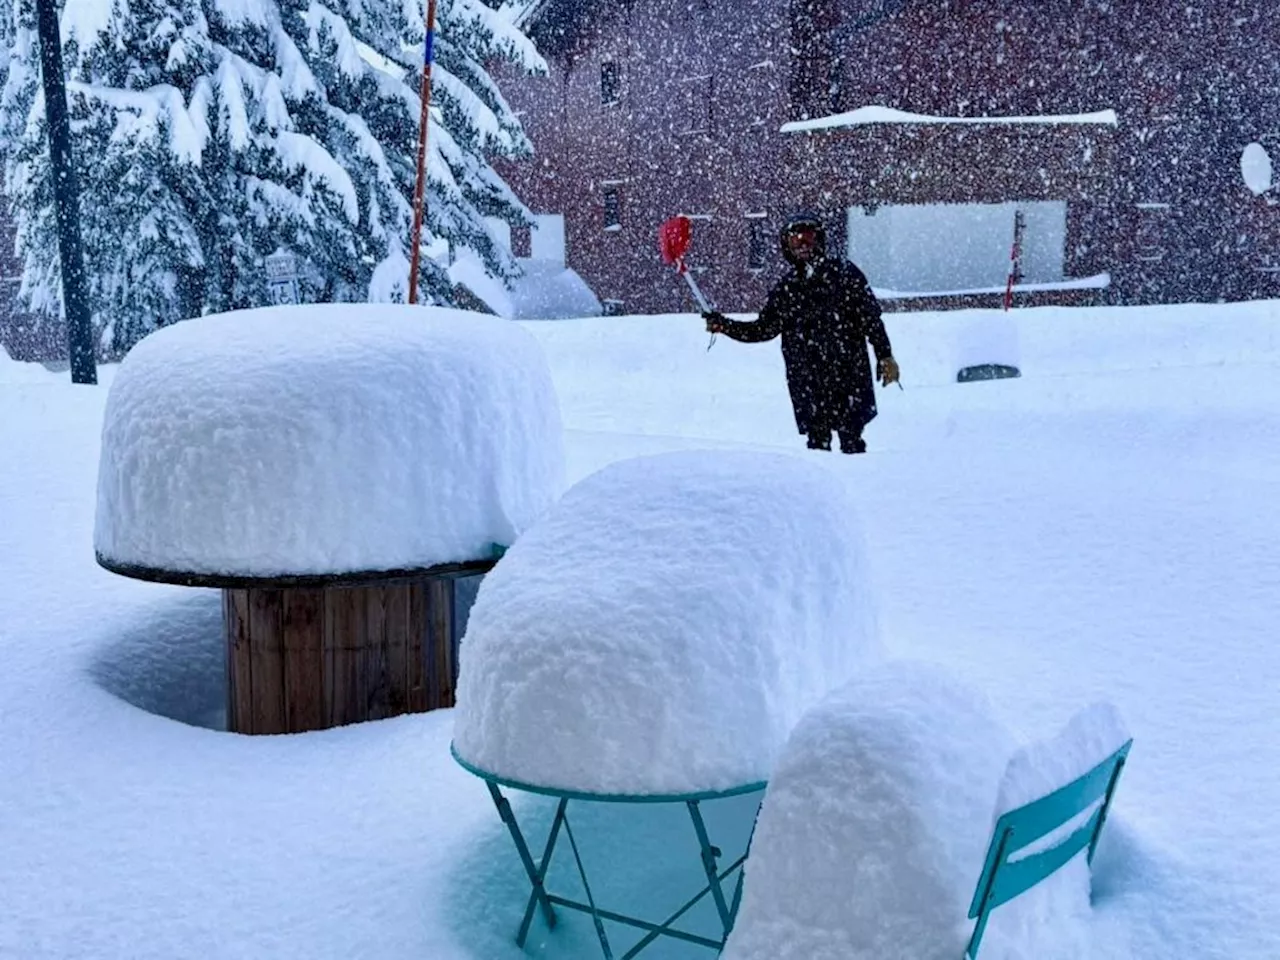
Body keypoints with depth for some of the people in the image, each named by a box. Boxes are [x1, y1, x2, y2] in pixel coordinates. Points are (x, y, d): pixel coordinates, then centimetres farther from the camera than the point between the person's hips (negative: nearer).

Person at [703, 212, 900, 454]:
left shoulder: (844, 273, 2)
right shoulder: (786, 288, 12)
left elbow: (871, 317, 2)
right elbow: (764, 329, 16)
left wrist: (884, 355, -3)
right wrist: (724, 325, 6)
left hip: (848, 374, -3)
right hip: (807, 383, 3)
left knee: (851, 438, -3)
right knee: (817, 439, 4)